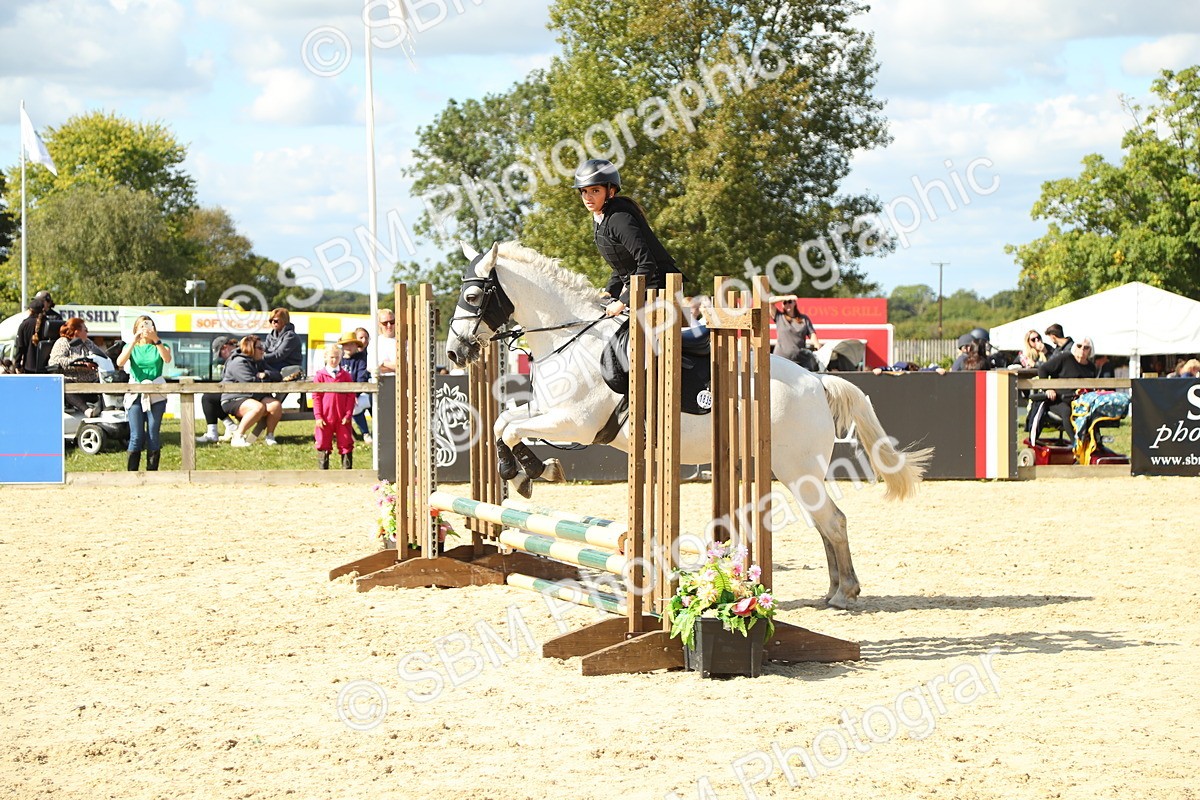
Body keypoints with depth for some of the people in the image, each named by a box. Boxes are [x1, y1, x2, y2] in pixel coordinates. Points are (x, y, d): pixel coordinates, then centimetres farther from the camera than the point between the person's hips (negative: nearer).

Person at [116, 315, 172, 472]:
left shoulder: (159, 347, 11)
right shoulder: (131, 347, 12)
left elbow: (167, 359, -13)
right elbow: (120, 362, -9)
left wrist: (156, 340, -23)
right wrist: (134, 341, -16)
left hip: (156, 395, 0)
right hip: (135, 394, 0)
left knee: (153, 436, -2)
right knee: (136, 437, -6)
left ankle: (151, 473, 3)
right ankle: (131, 474, -4)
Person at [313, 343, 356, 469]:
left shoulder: (345, 375, 5)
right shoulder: (320, 376, 1)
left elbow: (350, 396, 5)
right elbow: (316, 397, 0)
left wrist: (348, 415, -4)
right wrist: (318, 416, -7)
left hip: (342, 418, 1)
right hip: (325, 417, -1)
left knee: (346, 444, 4)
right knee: (324, 445, 5)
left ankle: (347, 468, 10)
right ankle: (323, 469, 13)